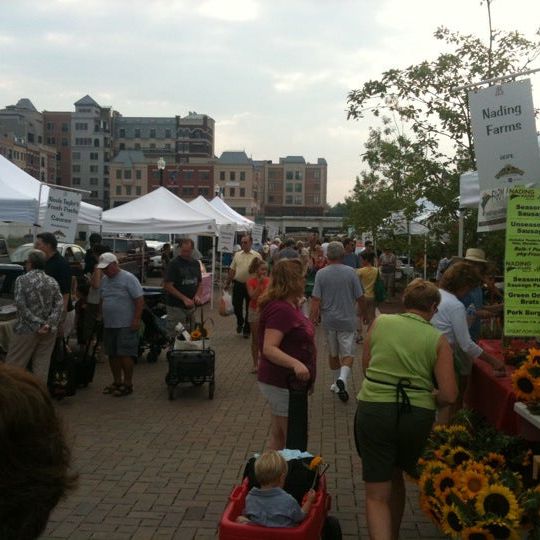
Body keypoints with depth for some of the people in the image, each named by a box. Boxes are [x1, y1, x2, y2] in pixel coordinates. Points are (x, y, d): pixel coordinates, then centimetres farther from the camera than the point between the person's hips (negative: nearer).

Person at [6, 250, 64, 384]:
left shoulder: (22, 280, -6)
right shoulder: (53, 282, 6)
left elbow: (21, 305, -13)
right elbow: (59, 305, -3)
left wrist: (38, 324, -12)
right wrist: (50, 324, -10)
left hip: (26, 330, -4)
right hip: (48, 332, 4)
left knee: (13, 365, 4)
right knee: (42, 366, 7)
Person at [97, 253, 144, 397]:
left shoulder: (128, 278, -10)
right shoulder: (104, 280, 12)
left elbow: (140, 300, -13)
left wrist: (136, 319, -17)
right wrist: (100, 317, 14)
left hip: (126, 325, -7)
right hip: (108, 325, 7)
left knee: (125, 355, -5)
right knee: (113, 355, 12)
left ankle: (127, 384, 4)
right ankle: (117, 382, 25)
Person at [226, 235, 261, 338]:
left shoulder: (256, 256, -4)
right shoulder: (237, 255, 6)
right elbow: (232, 270, 10)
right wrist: (228, 283, 10)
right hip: (238, 284, 3)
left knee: (249, 308, 6)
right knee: (236, 306, 7)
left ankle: (246, 329, 19)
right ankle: (240, 322, 35)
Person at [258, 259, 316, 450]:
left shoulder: (288, 305, 8)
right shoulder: (281, 309, -23)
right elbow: (269, 349, -32)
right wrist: (295, 364, -43)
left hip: (283, 383, 10)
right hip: (283, 384, -10)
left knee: (278, 437, 17)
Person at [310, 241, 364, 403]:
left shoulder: (321, 273, -7)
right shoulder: (350, 272, -8)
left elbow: (316, 299, -11)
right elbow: (360, 297, -3)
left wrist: (313, 319, -5)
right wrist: (362, 312, 16)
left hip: (329, 320, 2)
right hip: (347, 320, -2)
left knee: (333, 354, 18)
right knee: (348, 354, 3)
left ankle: (338, 383, 30)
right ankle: (342, 379, -22)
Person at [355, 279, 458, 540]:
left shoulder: (380, 322, 0)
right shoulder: (437, 340, -2)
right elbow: (448, 396, -6)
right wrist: (427, 396, 14)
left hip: (373, 409, -1)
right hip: (418, 415, 1)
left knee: (376, 494, 6)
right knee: (396, 476, 27)